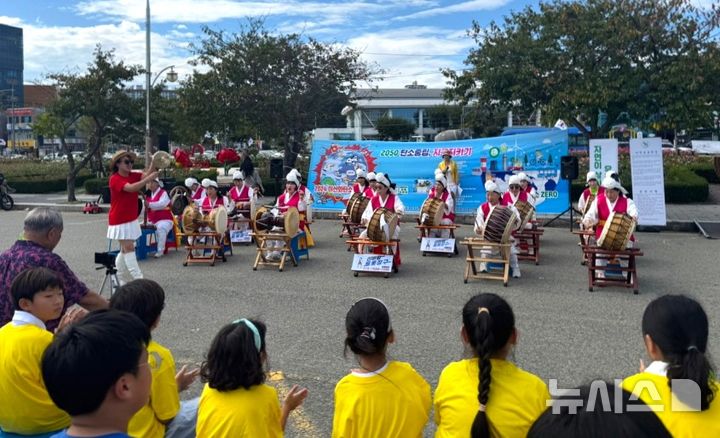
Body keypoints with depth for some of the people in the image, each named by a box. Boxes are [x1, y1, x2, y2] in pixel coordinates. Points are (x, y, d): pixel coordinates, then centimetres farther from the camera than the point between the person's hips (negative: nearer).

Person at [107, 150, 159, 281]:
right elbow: (131, 188, -33)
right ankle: (138, 279, -14)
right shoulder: (114, 179, -16)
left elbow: (147, 175, -14)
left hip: (132, 219, 8)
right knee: (129, 247, -11)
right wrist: (149, 179, -41)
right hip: (120, 220, -8)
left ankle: (117, 278, 29)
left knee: (125, 248, 15)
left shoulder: (133, 176, 4)